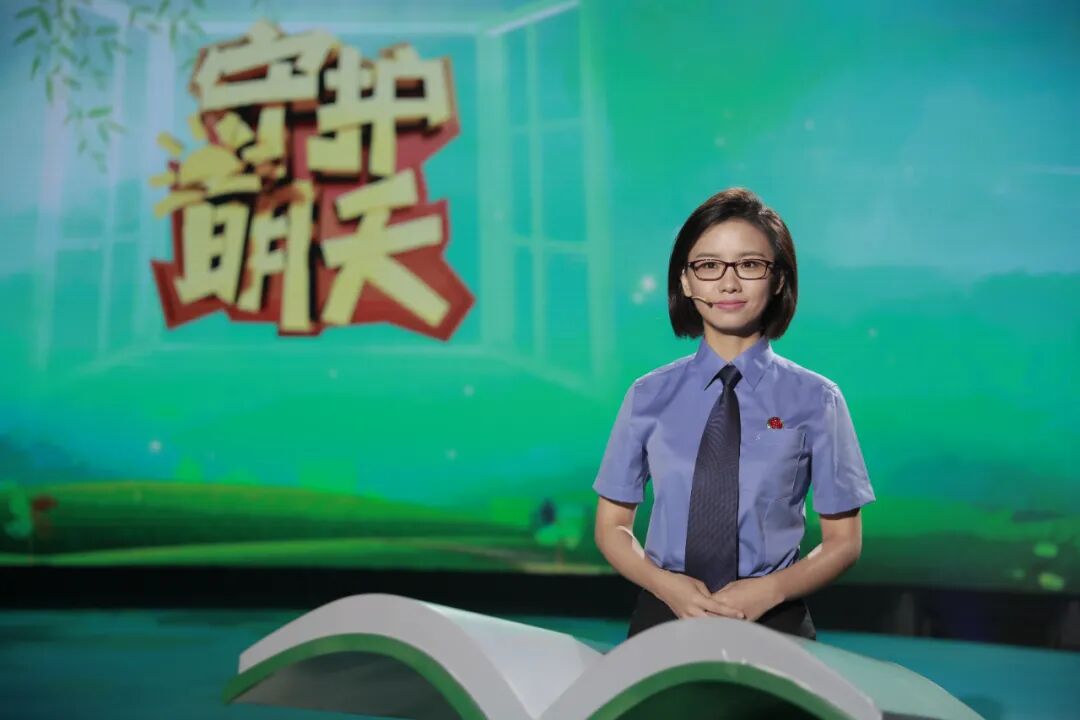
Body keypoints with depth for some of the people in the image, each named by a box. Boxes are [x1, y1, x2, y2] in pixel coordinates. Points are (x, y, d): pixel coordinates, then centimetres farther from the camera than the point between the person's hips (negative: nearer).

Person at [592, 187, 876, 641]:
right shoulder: (649, 396, -2)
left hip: (771, 624, -1)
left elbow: (843, 543, 0)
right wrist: (665, 584, -13)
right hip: (663, 618, 1)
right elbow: (612, 527, 5)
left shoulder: (814, 400, -6)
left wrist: (769, 590, -15)